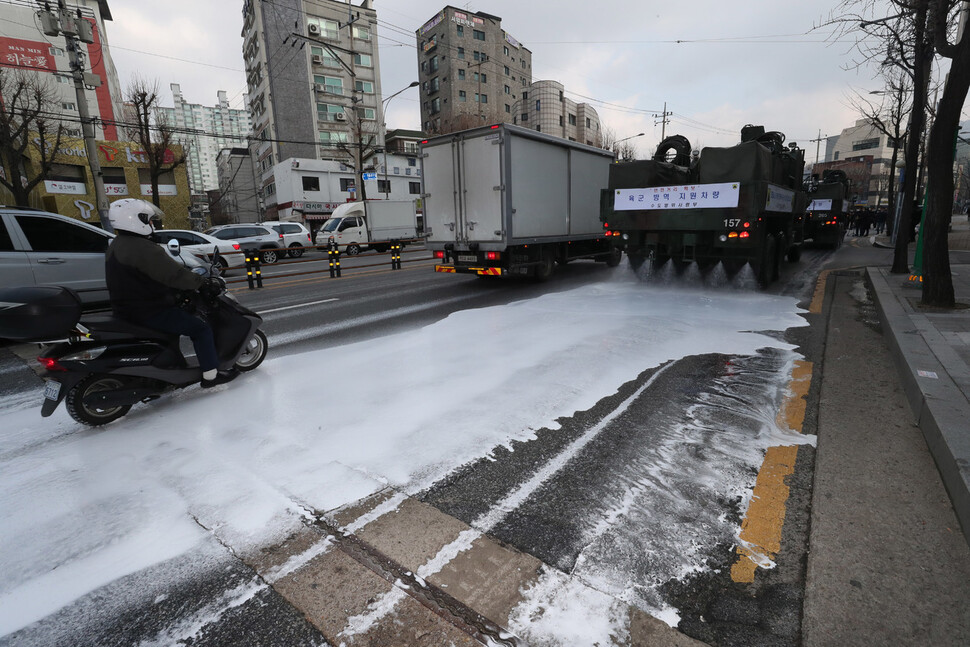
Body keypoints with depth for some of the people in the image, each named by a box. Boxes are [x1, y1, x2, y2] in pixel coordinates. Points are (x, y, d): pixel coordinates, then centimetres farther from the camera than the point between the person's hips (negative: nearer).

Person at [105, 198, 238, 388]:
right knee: (201, 329, -5)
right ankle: (211, 375, -1)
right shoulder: (143, 248, -23)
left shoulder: (115, 246, 12)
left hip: (126, 308, 11)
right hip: (149, 312, -11)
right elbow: (174, 274, -26)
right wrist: (201, 282, -11)